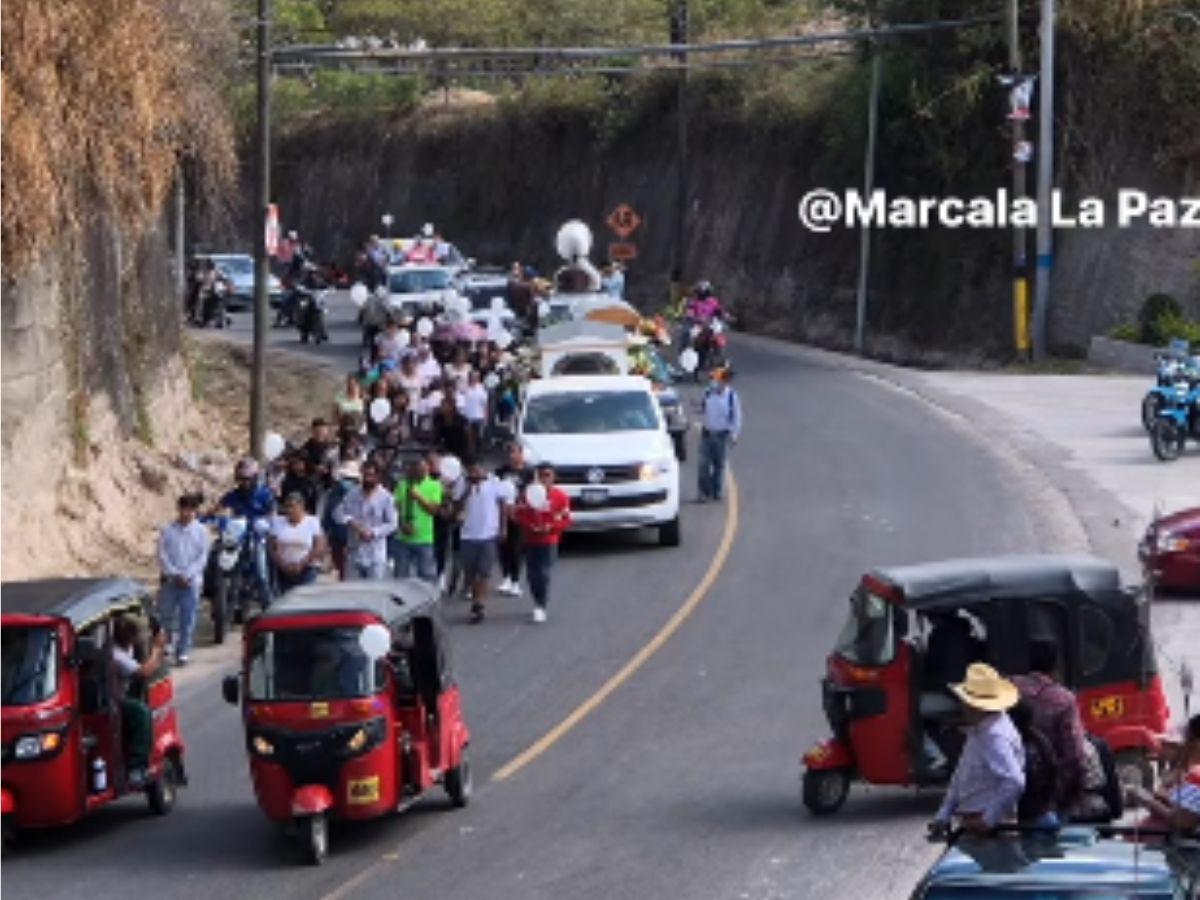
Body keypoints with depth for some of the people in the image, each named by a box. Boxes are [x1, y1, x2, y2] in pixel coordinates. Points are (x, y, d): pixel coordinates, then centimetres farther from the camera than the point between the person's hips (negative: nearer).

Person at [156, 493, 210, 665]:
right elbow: (162, 555, 0)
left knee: (188, 618, -2)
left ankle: (182, 652, 3)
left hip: (192, 581, -1)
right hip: (170, 580, 1)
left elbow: (203, 557, 0)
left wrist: (187, 575, -10)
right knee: (166, 614, 2)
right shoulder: (167, 531, 2)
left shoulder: (201, 531, 3)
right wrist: (175, 574, -10)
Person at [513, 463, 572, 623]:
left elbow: (566, 520, 0)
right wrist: (530, 526, -15)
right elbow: (518, 515, 2)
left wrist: (551, 527, -16)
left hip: (549, 542, -3)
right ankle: (538, 602, 26)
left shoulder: (560, 496, -2)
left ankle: (541, 608, -11)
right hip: (530, 541, 3)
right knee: (532, 574, 5)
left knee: (544, 574, -12)